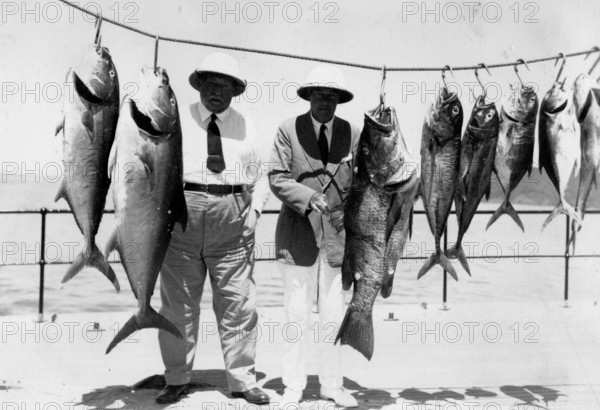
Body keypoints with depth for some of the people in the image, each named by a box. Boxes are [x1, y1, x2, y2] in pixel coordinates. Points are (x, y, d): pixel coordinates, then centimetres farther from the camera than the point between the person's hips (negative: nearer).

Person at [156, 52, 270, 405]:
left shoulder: (245, 128, 13)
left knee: (238, 305, 2)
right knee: (178, 304, 6)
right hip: (181, 218, -1)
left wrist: (255, 209, 3)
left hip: (233, 224, 1)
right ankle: (177, 379, 21)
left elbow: (260, 176, 18)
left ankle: (243, 381, 15)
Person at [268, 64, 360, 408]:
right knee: (297, 315, 4)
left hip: (339, 234, 2)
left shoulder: (354, 134, 4)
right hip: (298, 234, -1)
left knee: (335, 315, 8)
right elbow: (277, 178, -3)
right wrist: (308, 197, -18)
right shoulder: (288, 130, 0)